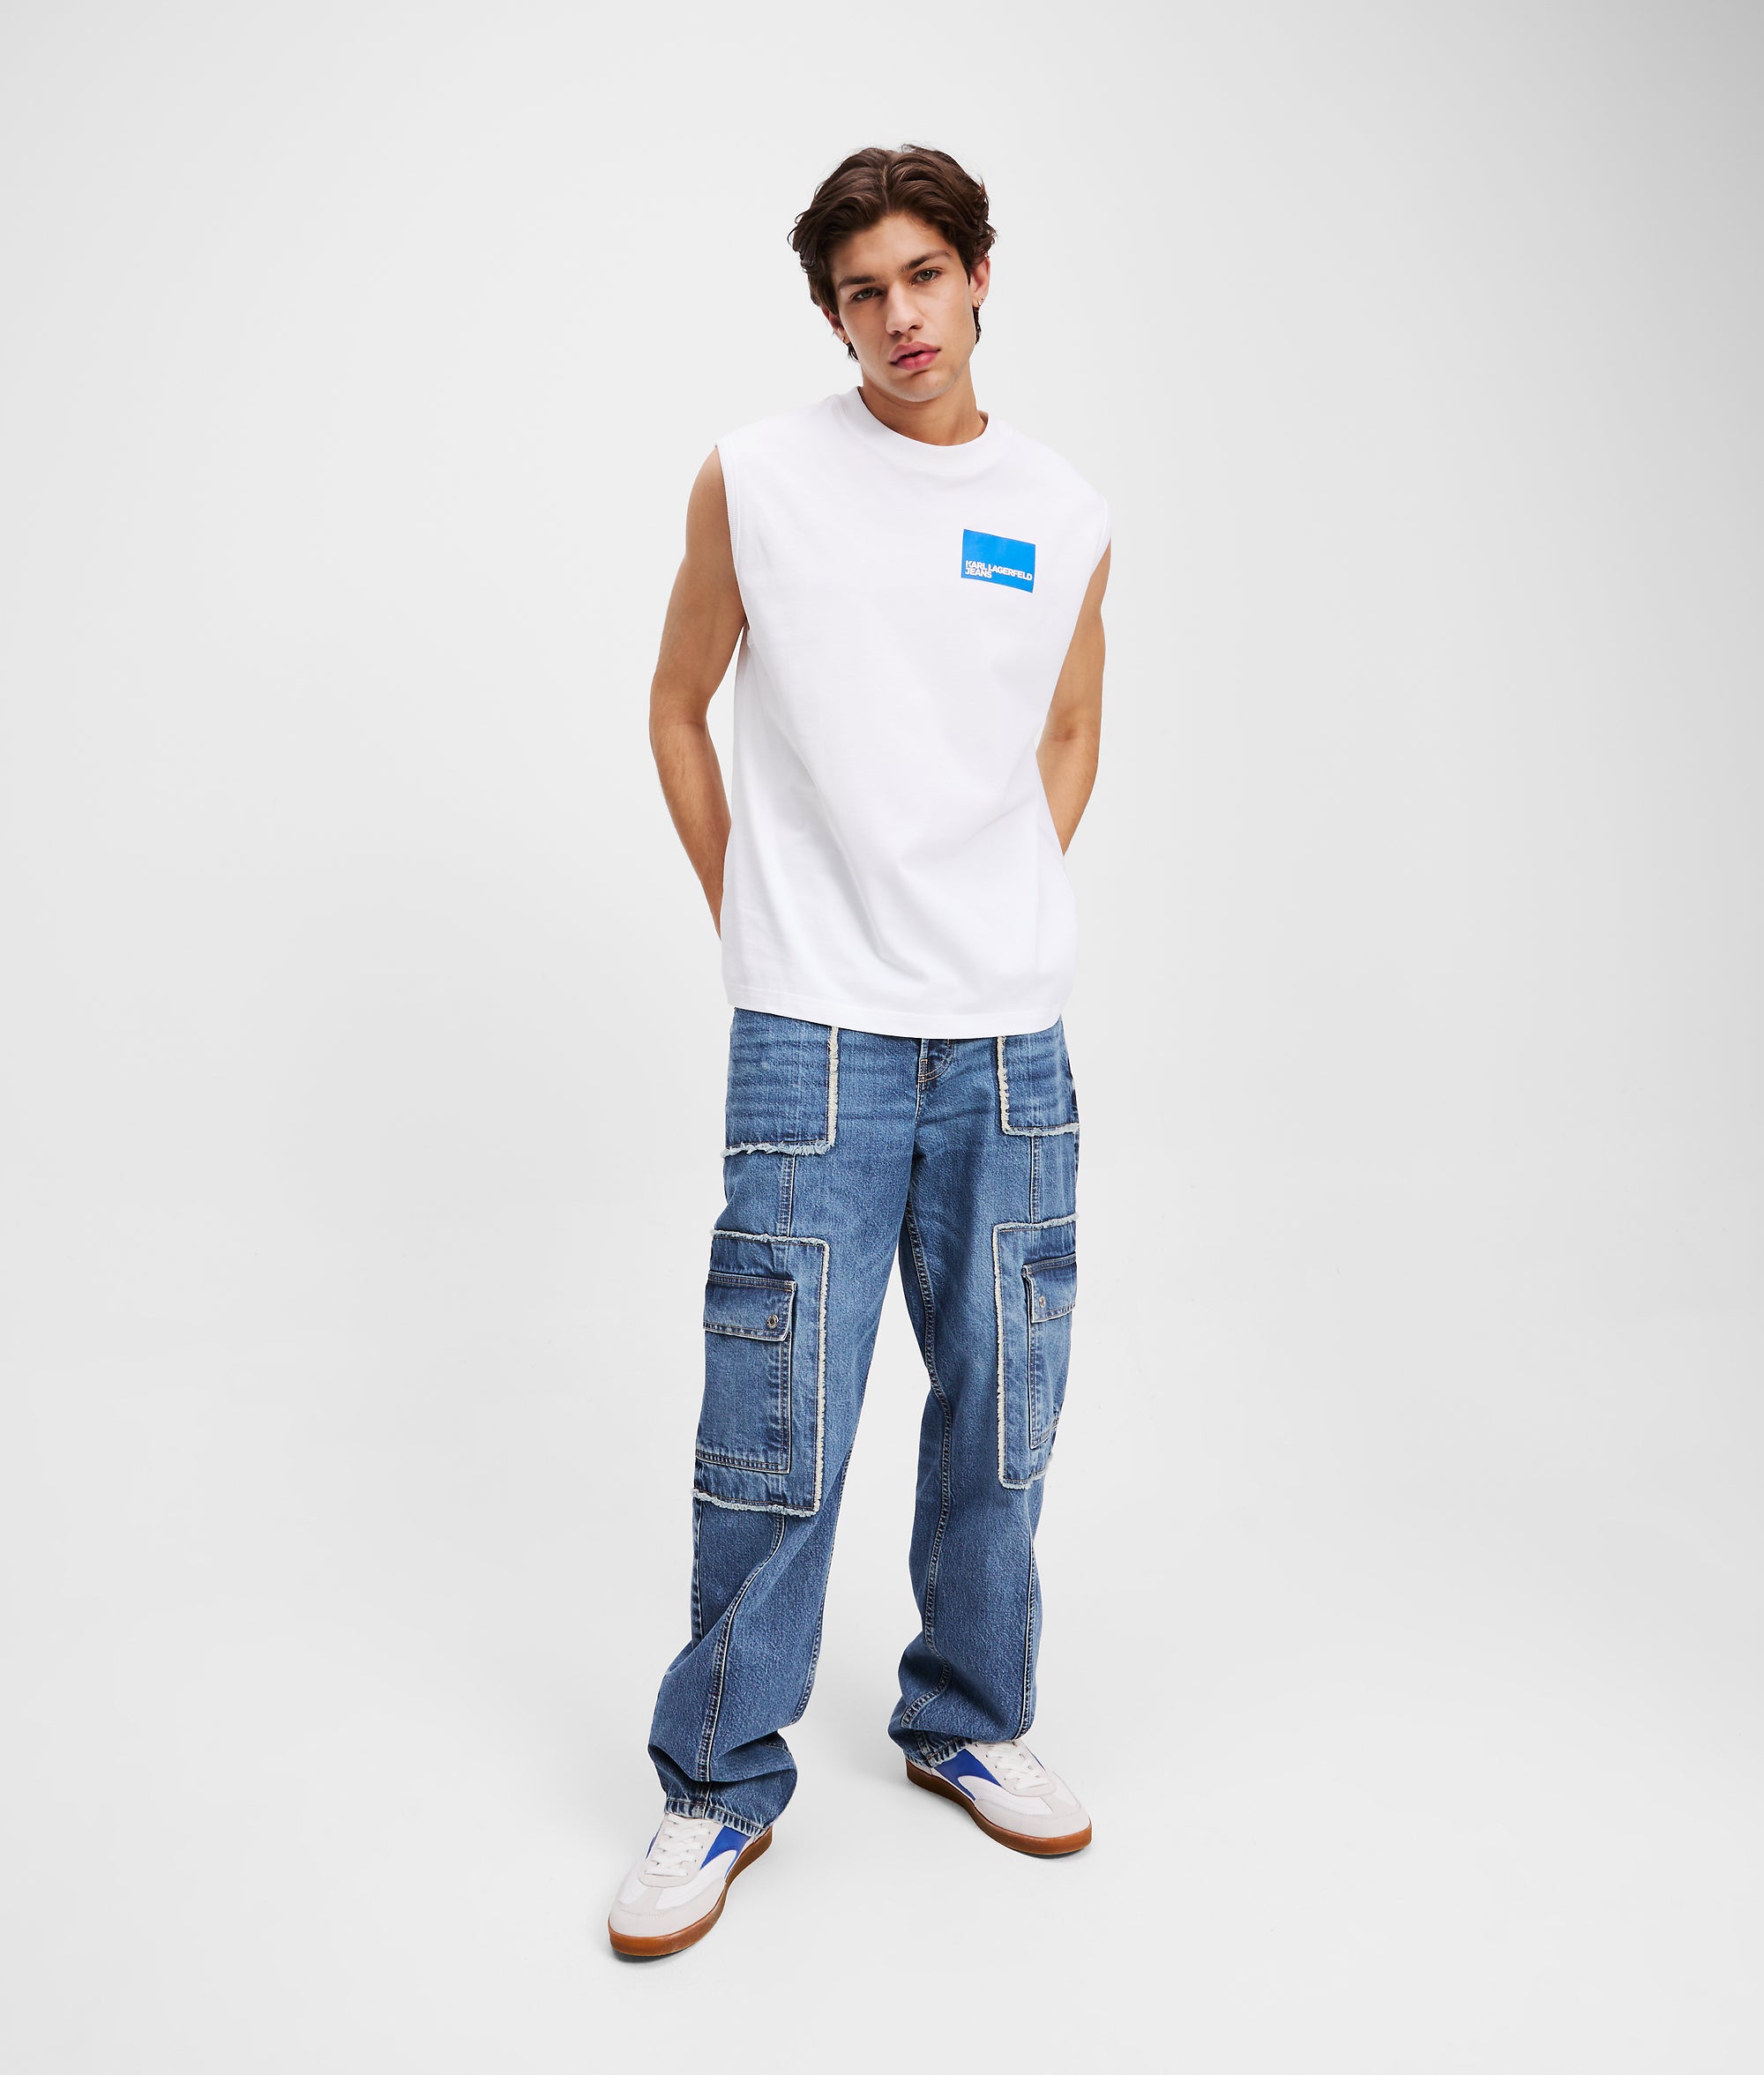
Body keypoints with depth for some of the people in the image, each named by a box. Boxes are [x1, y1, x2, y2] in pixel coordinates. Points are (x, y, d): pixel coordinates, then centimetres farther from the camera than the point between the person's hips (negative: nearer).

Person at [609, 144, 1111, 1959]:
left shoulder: (1066, 518, 8)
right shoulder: (754, 481, 1)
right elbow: (678, 703, 11)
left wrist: (1005, 917, 11)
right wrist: (750, 922, 6)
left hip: (1009, 1039, 3)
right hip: (813, 1038, -3)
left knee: (1000, 1415, 12)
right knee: (779, 1435, 0)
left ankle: (966, 1724, 33)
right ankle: (721, 1781, 20)